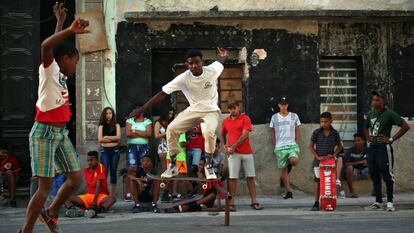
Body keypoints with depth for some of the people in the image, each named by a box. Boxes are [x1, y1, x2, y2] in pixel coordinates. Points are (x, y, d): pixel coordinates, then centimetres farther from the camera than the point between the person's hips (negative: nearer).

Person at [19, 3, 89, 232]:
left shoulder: (61, 75, 12)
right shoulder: (49, 70, -10)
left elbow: (60, 47, 30)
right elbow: (46, 46, -32)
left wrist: (61, 21, 34)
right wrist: (70, 30, -41)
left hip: (61, 133, 8)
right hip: (44, 133, -8)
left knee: (75, 178, 6)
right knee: (45, 186, -8)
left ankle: (50, 214, 25)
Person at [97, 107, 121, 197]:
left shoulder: (116, 125, 8)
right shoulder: (101, 125, 7)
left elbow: (118, 137, -5)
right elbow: (100, 139, -4)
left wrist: (107, 137, -6)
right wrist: (113, 139, -5)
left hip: (114, 150, 1)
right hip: (104, 150, -1)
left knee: (113, 171, 5)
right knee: (104, 171, -11)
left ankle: (113, 193, 9)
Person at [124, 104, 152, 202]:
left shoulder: (147, 121, 10)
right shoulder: (129, 121, 11)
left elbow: (149, 134, -6)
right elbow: (128, 133, -6)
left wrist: (135, 131, -4)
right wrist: (142, 134, -3)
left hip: (144, 147, 1)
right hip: (132, 146, -1)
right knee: (131, 170, -10)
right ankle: (128, 193, -12)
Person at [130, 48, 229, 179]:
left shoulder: (212, 70, -19)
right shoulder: (183, 78, -20)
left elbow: (220, 62, 12)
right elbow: (163, 93, -22)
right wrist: (142, 109, -24)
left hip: (211, 110, -2)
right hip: (193, 110, 2)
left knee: (208, 131, -33)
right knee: (172, 129, -16)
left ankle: (209, 166, -9)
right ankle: (173, 166, 1)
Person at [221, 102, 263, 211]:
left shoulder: (245, 118, -1)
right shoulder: (225, 121, 10)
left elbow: (244, 135, -11)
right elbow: (223, 134, 26)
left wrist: (234, 146, -15)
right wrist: (225, 145, 11)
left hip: (246, 151, -1)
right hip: (233, 153, 1)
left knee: (250, 177, 1)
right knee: (233, 177, -3)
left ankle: (254, 201, 4)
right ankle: (231, 202, -2)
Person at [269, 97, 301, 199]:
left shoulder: (294, 116, 7)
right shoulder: (274, 117, 7)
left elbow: (297, 132, 10)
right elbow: (273, 133, 11)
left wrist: (297, 144, 2)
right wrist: (274, 147, 7)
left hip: (292, 144, -1)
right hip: (280, 147, 1)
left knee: (294, 161, -30)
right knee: (283, 169, 1)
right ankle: (289, 191, 7)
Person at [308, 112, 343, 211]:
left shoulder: (335, 133, 0)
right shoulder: (317, 132, -4)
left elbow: (339, 146, 11)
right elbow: (311, 146, 1)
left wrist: (334, 154, -7)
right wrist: (317, 157, -10)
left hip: (330, 159, 1)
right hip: (319, 160, -1)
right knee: (318, 181, 0)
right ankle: (316, 203, 3)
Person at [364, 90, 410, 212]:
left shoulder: (389, 114, -9)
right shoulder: (370, 114, 12)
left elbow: (405, 126, -13)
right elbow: (366, 127, 33)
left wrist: (391, 139, -13)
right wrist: (368, 137, 13)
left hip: (383, 148, -7)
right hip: (372, 147, 7)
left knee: (387, 176, -4)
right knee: (374, 175, 10)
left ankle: (390, 202, 1)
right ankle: (378, 201, 19)